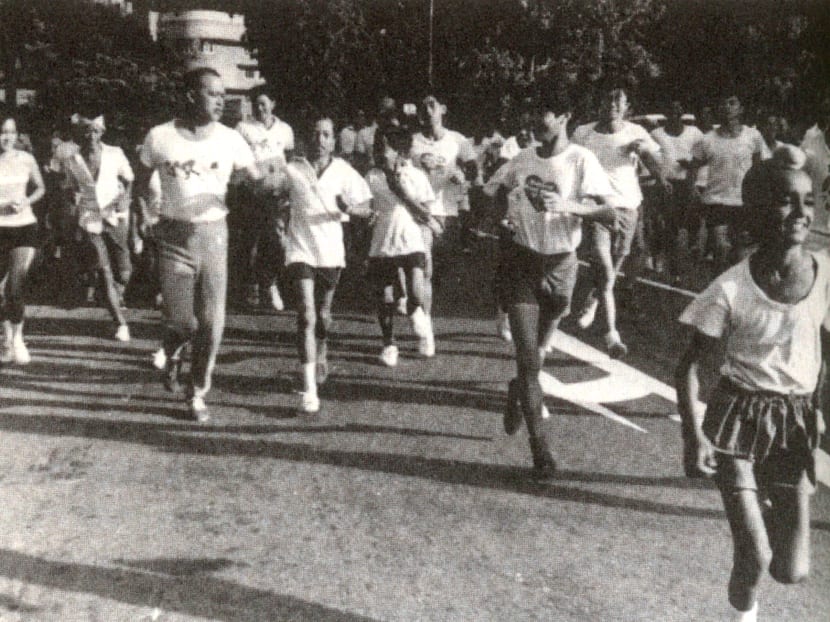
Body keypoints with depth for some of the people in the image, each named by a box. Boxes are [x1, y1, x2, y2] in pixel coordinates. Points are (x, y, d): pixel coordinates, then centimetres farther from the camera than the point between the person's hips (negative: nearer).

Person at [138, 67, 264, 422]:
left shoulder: (229, 140, -1)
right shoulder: (160, 137, -3)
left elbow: (260, 181, 0)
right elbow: (143, 182, 11)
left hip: (213, 235, 1)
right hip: (174, 236, -1)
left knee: (211, 322, 1)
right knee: (181, 320, -3)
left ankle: (198, 394, 19)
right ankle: (172, 354, 36)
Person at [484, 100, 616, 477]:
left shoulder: (581, 160, -9)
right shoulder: (523, 159, 2)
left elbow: (610, 215, -16)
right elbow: (493, 192, 19)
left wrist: (568, 205, -31)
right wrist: (505, 211, -3)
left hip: (560, 265, -1)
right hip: (521, 261, 1)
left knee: (535, 353, 14)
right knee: (528, 358, -7)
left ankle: (517, 392, 48)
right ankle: (538, 443, 0)